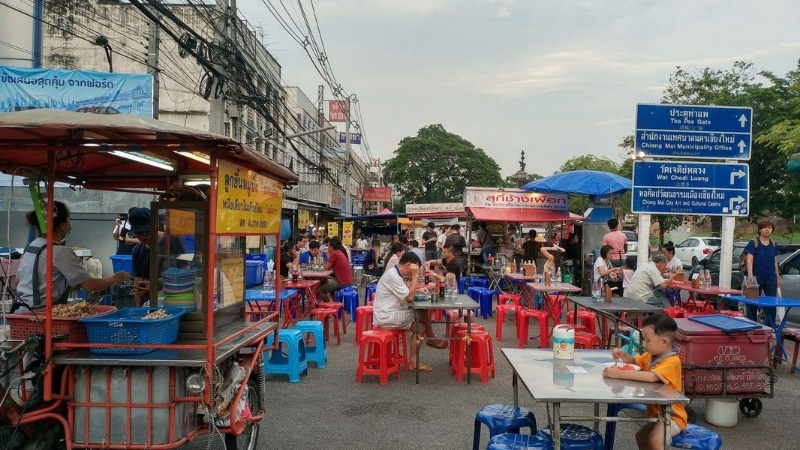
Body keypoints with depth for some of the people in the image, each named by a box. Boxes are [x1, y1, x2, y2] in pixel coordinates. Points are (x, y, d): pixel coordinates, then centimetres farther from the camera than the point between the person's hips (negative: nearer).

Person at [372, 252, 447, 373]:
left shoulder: (395, 273, 9)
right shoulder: (392, 276, -22)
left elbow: (407, 293, 16)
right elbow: (409, 297, -21)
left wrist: (418, 290, 0)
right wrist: (415, 276, -17)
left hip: (390, 314, 10)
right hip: (386, 317, -9)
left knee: (420, 326, 4)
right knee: (421, 322, -8)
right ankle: (431, 338, 13)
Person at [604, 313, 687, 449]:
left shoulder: (672, 362, -27)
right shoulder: (651, 356, 1)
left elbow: (651, 377, -42)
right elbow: (634, 361, 19)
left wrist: (619, 374, -42)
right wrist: (623, 355, -4)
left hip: (672, 416, -10)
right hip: (657, 413, 10)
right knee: (640, 437, 22)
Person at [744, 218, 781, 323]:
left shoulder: (773, 244, 9)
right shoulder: (753, 243, -6)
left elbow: (775, 261, 17)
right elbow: (749, 260, -12)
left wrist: (778, 277, 16)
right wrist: (750, 277, -22)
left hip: (770, 279, 4)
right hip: (757, 278, -4)